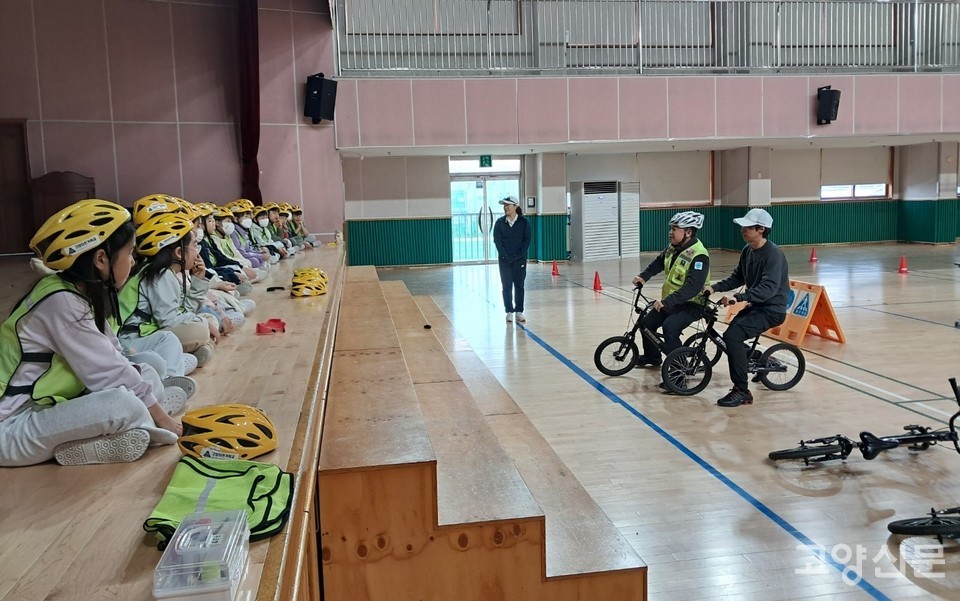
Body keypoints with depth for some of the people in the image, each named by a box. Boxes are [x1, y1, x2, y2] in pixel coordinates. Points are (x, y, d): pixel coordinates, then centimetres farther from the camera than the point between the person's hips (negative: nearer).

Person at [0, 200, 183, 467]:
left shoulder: (84, 292, 5)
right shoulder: (62, 302, -22)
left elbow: (112, 360, 6)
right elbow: (108, 371, -21)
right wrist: (161, 417, -13)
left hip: (48, 407, 10)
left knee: (149, 374, 7)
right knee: (125, 404, -31)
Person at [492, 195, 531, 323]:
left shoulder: (524, 222, -2)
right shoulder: (500, 222, 0)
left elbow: (527, 240, -2)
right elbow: (497, 241, -3)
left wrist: (520, 255, -12)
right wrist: (506, 256, -13)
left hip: (520, 259, -1)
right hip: (505, 259, 1)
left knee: (519, 285, 4)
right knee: (507, 286, 2)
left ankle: (519, 311, 11)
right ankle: (509, 311, 9)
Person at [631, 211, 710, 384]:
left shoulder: (699, 255, -25)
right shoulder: (673, 247, 1)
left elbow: (692, 288, -33)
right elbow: (658, 263, 17)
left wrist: (666, 302, -37)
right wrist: (643, 277, 0)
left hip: (691, 304, -9)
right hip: (670, 301, 9)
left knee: (670, 327, -31)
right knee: (647, 322, 11)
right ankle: (652, 357, 37)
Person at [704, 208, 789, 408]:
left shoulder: (773, 254, -20)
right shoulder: (747, 250, 5)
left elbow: (769, 288, -30)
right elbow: (737, 278, 12)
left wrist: (738, 297, -40)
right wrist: (714, 288, -5)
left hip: (772, 310, -9)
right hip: (755, 306, 9)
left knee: (733, 335, -24)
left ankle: (742, 392, -15)